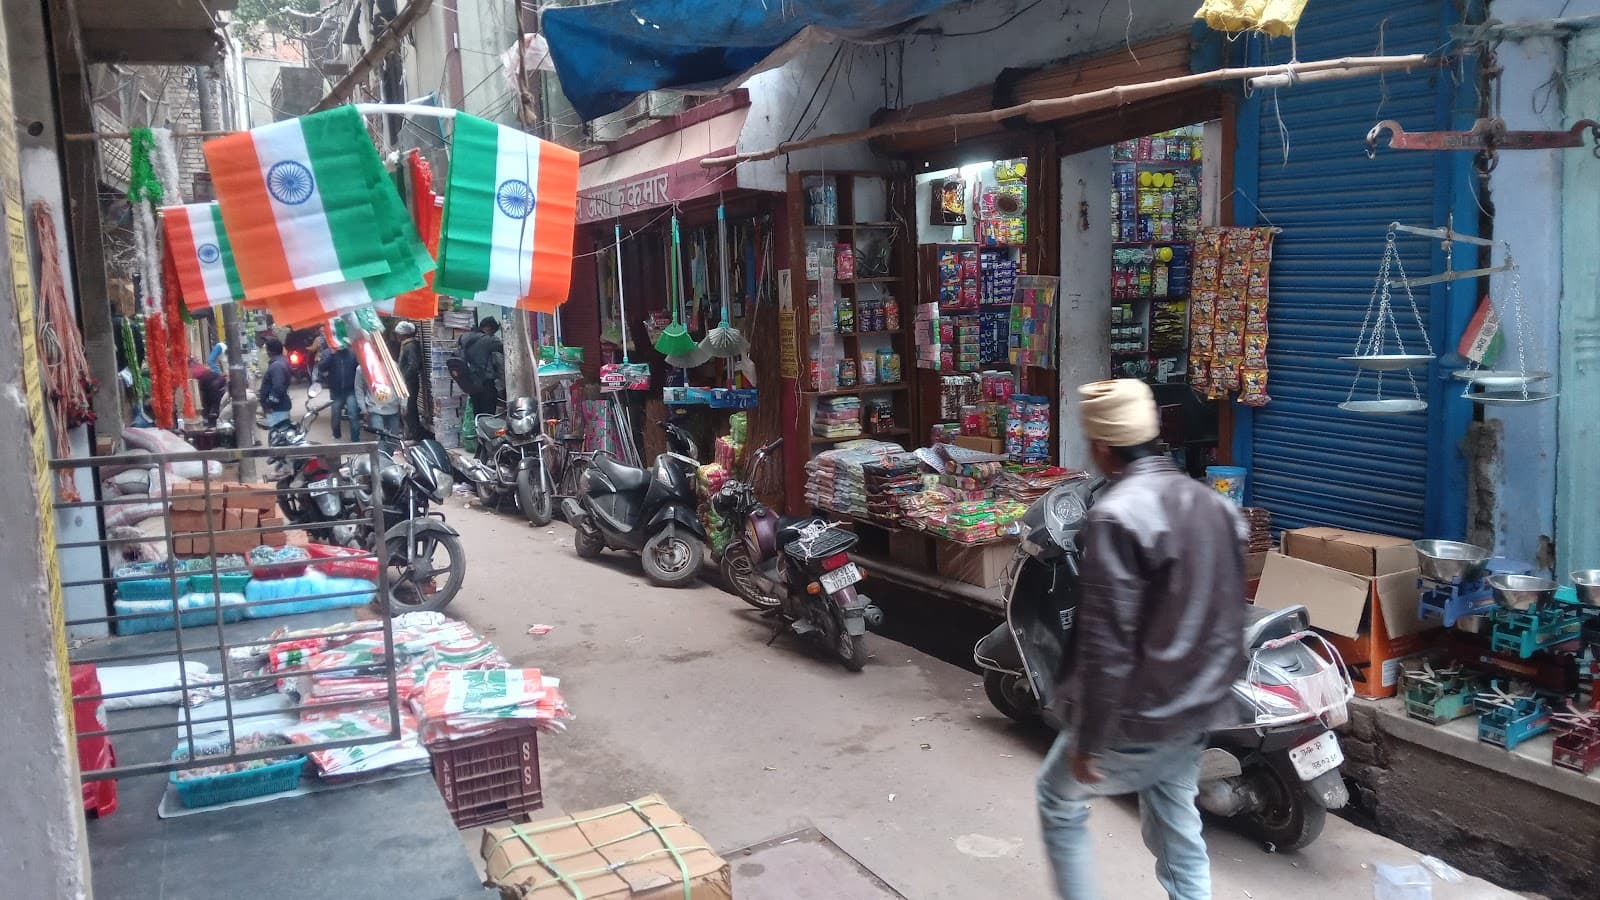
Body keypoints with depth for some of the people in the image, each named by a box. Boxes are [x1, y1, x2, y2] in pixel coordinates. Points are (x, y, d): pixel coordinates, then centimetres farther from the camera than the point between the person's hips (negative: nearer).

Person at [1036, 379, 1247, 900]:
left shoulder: (1117, 516, -22)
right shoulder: (1215, 504, 4)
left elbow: (1107, 642, -24)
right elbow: (1227, 616, 13)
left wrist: (1088, 739, -17)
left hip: (1138, 717, -7)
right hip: (1197, 709, 7)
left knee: (1059, 799, 17)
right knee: (1178, 832, 19)